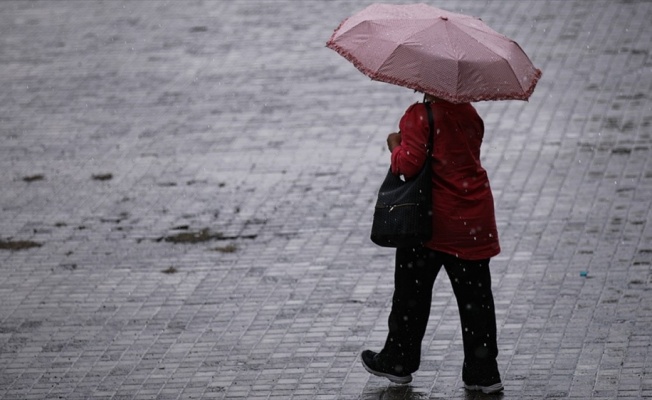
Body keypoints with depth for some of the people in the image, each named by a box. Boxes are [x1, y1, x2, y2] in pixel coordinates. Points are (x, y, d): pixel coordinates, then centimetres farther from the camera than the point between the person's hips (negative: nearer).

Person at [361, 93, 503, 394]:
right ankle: (483, 372, 8)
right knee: (475, 296, 7)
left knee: (412, 292, 11)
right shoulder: (469, 113, 5)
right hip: (475, 222, 5)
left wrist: (395, 146, 2)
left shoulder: (419, 116, -15)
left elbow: (408, 164, -19)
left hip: (431, 221, -5)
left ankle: (398, 361, 21)